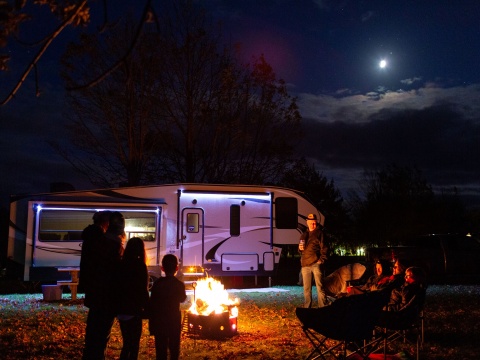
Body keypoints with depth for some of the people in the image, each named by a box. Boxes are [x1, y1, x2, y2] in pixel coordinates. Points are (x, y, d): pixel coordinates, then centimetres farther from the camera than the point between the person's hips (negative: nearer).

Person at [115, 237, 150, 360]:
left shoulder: (121, 264, 3)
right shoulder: (140, 265, -12)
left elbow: (117, 286, 9)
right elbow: (143, 290, -13)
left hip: (121, 310, 6)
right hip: (133, 310, -6)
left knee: (127, 343, 18)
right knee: (134, 344, 4)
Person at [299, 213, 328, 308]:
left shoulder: (319, 233, 4)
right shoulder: (304, 235, 19)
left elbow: (324, 248, -2)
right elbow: (301, 250, 26)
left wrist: (321, 260, -11)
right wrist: (300, 248, 4)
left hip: (316, 264, -5)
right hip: (305, 265, 5)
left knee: (319, 286, -6)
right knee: (306, 288, 8)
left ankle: (322, 307, -3)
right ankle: (307, 307, 15)